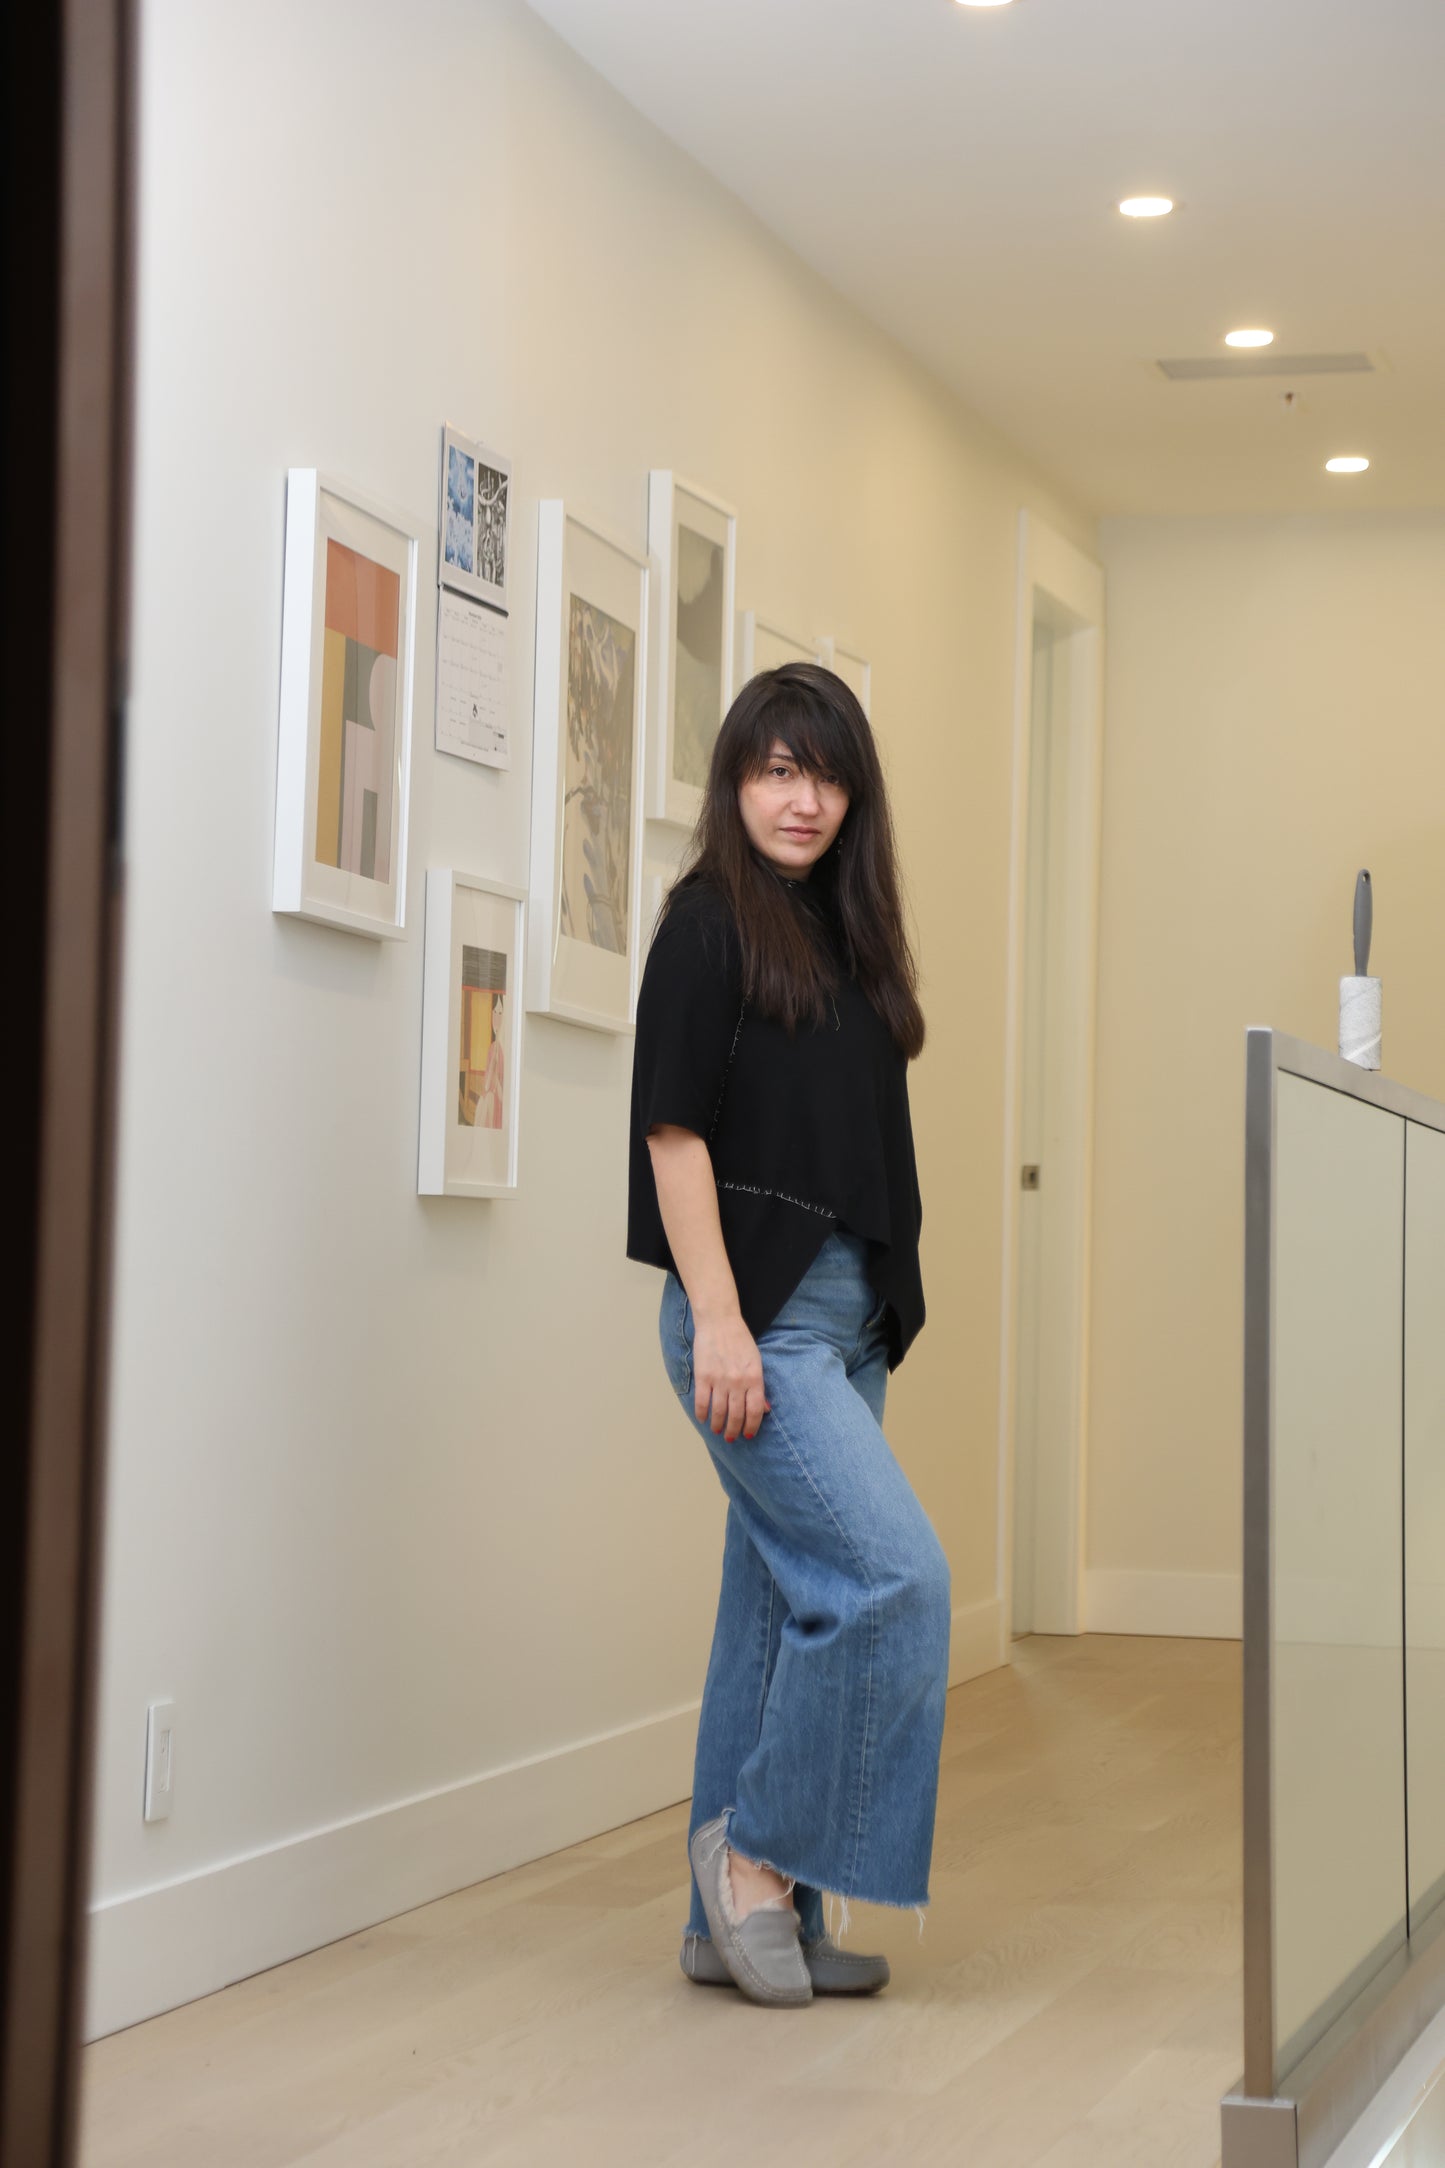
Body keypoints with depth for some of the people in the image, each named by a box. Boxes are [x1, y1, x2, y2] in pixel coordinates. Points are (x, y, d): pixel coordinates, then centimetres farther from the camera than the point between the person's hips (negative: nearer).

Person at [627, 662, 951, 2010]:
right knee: (897, 1572, -15)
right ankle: (759, 1843, -1)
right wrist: (716, 1318, -17)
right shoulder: (710, 922, -5)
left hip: (844, 1318, 8)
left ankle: (741, 1920, 17)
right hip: (753, 1312, -8)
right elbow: (675, 1126, -11)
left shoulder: (844, 936, 16)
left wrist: (886, 1307, 12)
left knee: (786, 1605, 10)